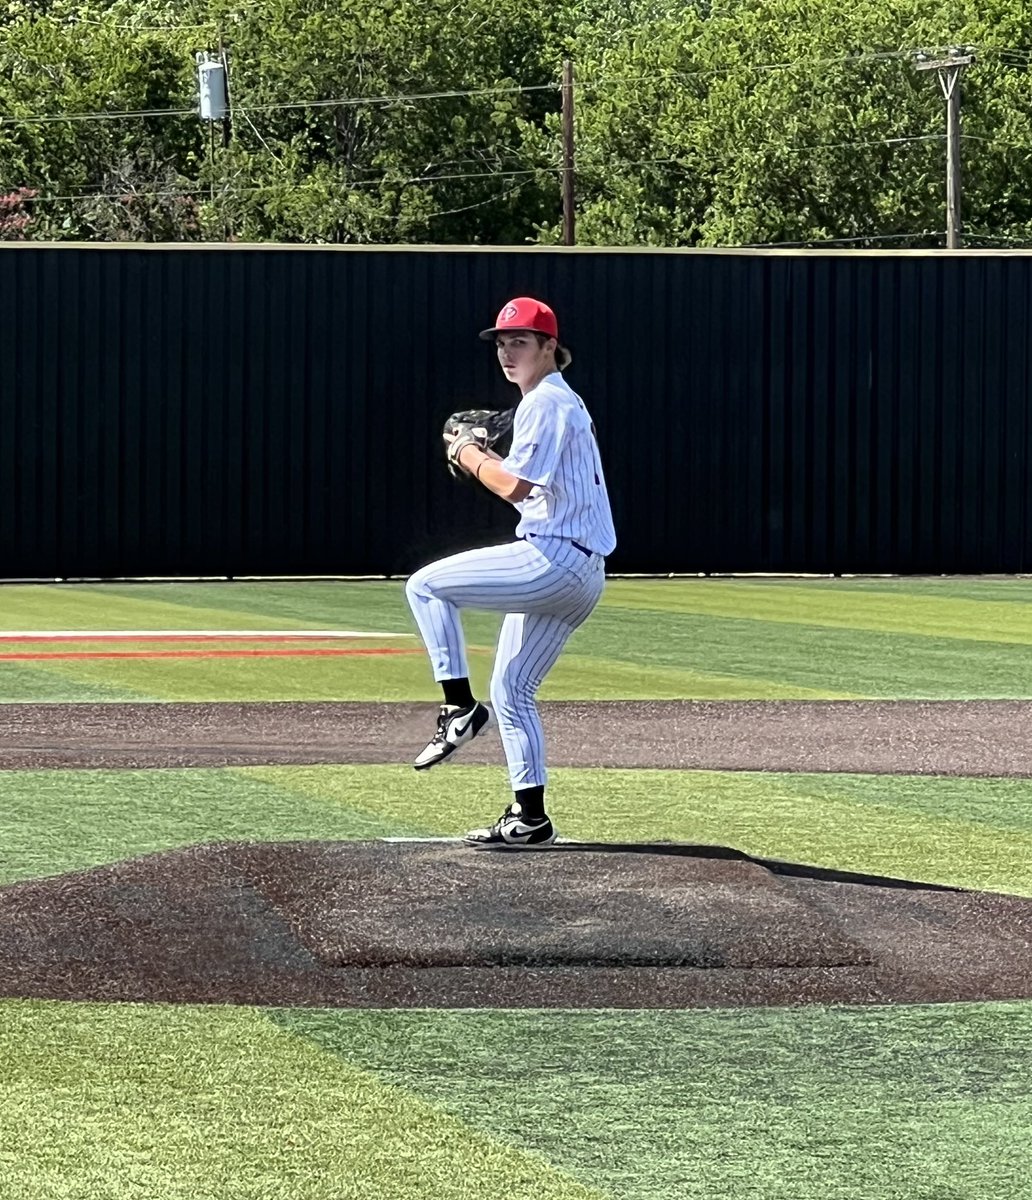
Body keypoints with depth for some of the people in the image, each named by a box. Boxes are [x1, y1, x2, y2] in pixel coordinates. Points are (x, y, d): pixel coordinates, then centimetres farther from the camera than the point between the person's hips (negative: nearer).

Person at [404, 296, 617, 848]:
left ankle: (459, 706, -9)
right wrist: (486, 459, 14)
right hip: (577, 574, 10)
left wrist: (471, 457, -4)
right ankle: (529, 817, 13)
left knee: (425, 585, -6)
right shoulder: (559, 401, 22)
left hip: (551, 561, -10)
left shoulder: (546, 402, -10)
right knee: (510, 689, 14)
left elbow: (515, 486, -20)